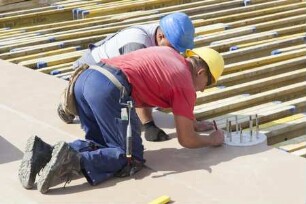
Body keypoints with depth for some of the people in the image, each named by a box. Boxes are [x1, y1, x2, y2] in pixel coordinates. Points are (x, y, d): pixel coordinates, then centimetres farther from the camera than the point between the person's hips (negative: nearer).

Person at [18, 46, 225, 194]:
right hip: (110, 88, -8)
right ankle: (75, 162, -22)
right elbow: (186, 140, 11)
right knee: (132, 159, 1)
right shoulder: (186, 85, 10)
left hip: (85, 78, 8)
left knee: (101, 145, 20)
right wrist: (212, 140, 31)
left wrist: (188, 121, 52)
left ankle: (45, 152, -2)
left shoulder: (169, 52, 31)